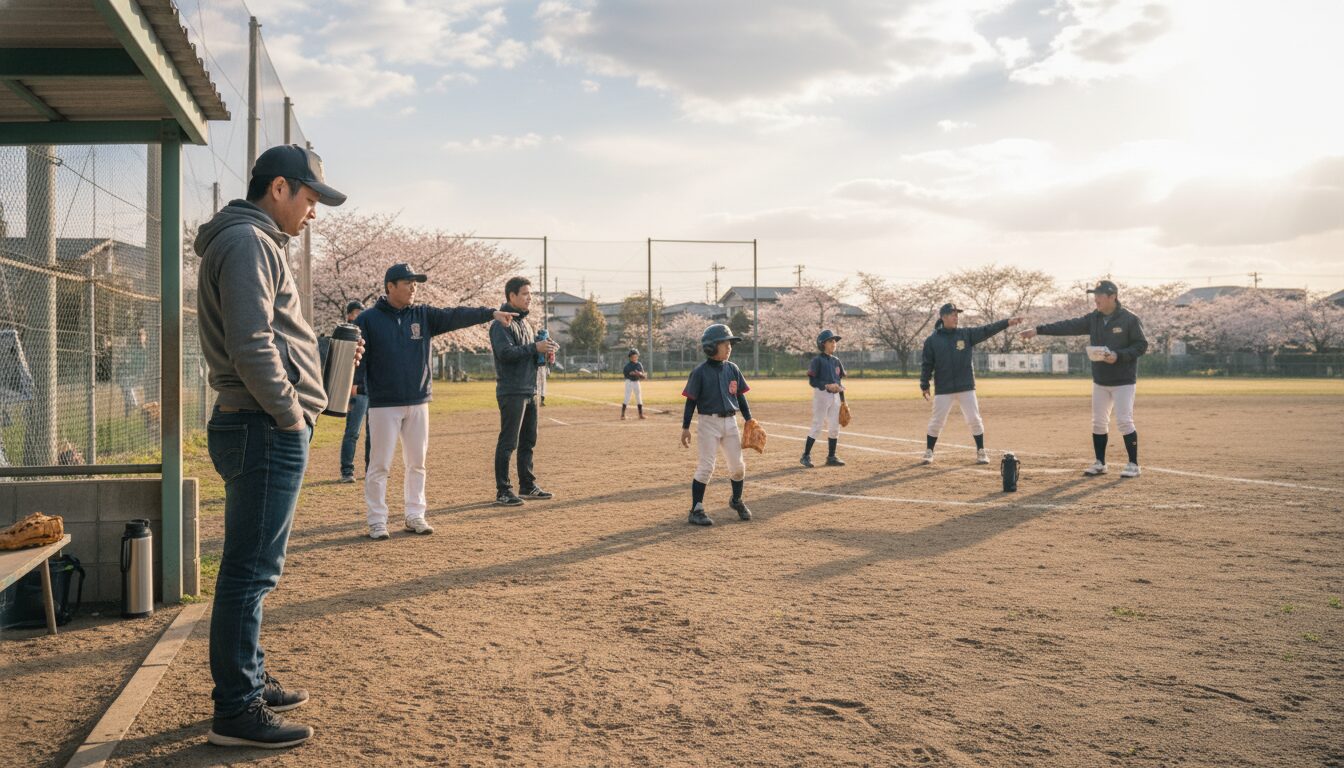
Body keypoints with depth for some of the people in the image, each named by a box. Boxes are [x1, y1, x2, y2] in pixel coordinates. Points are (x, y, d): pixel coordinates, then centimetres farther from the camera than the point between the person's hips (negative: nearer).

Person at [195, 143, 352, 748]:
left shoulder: (255, 243, 21)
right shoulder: (247, 241, -12)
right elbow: (251, 346, -23)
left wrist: (327, 356, 13)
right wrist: (291, 414, -16)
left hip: (268, 428, 11)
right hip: (267, 428, -11)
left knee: (252, 568, 17)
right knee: (252, 569, -5)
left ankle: (249, 683, 29)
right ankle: (236, 712, 3)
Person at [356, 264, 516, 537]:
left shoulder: (423, 315, 6)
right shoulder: (368, 319, -3)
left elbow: (455, 316, -4)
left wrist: (491, 313, -15)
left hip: (418, 402, 4)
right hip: (383, 404, -4)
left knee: (417, 463, 10)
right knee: (379, 465, 0)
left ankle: (415, 515, 20)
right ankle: (377, 521, 10)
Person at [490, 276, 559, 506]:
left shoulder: (524, 322, 19)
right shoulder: (502, 323, -10)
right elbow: (505, 352, -22)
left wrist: (544, 351, 2)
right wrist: (535, 348, -21)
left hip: (530, 391, 9)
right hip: (512, 391, -9)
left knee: (528, 441, 14)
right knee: (508, 442, -6)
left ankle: (528, 486, 23)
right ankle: (503, 491, -1)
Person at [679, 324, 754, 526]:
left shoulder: (733, 369, 5)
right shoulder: (699, 372, -9)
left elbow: (740, 396, 12)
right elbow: (691, 401, -7)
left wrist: (749, 420, 7)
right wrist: (685, 428, -9)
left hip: (730, 422, 5)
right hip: (709, 422, -5)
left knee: (738, 465, 10)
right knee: (706, 467, -7)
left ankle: (737, 501, 34)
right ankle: (696, 511, 1)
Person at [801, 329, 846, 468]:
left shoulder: (836, 361, 12)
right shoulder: (817, 360, -8)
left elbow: (839, 380, 17)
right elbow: (812, 381, -12)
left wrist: (842, 394, 9)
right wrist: (827, 386, -24)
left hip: (835, 396, 7)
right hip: (821, 395, -7)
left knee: (834, 428, 7)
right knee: (817, 427, -6)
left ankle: (831, 457, 16)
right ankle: (806, 456, 2)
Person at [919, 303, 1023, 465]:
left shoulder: (966, 334, 4)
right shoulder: (932, 340, -1)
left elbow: (986, 330, -6)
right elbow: (927, 364, 1)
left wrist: (1007, 322, -16)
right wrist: (924, 385, -2)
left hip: (966, 387, 2)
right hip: (943, 389, -2)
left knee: (974, 420, 2)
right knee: (936, 421, 2)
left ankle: (981, 452, 14)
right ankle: (928, 452, 16)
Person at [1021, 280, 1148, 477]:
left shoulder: (1130, 319, -11)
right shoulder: (1093, 318, 4)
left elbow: (1141, 345, -10)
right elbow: (1068, 326, -1)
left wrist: (1118, 356, -24)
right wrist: (1038, 330, -9)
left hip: (1123, 381, -6)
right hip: (1100, 381, 6)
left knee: (1124, 421, -9)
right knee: (1098, 422, 9)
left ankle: (1133, 464, 3)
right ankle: (1100, 463, 19)